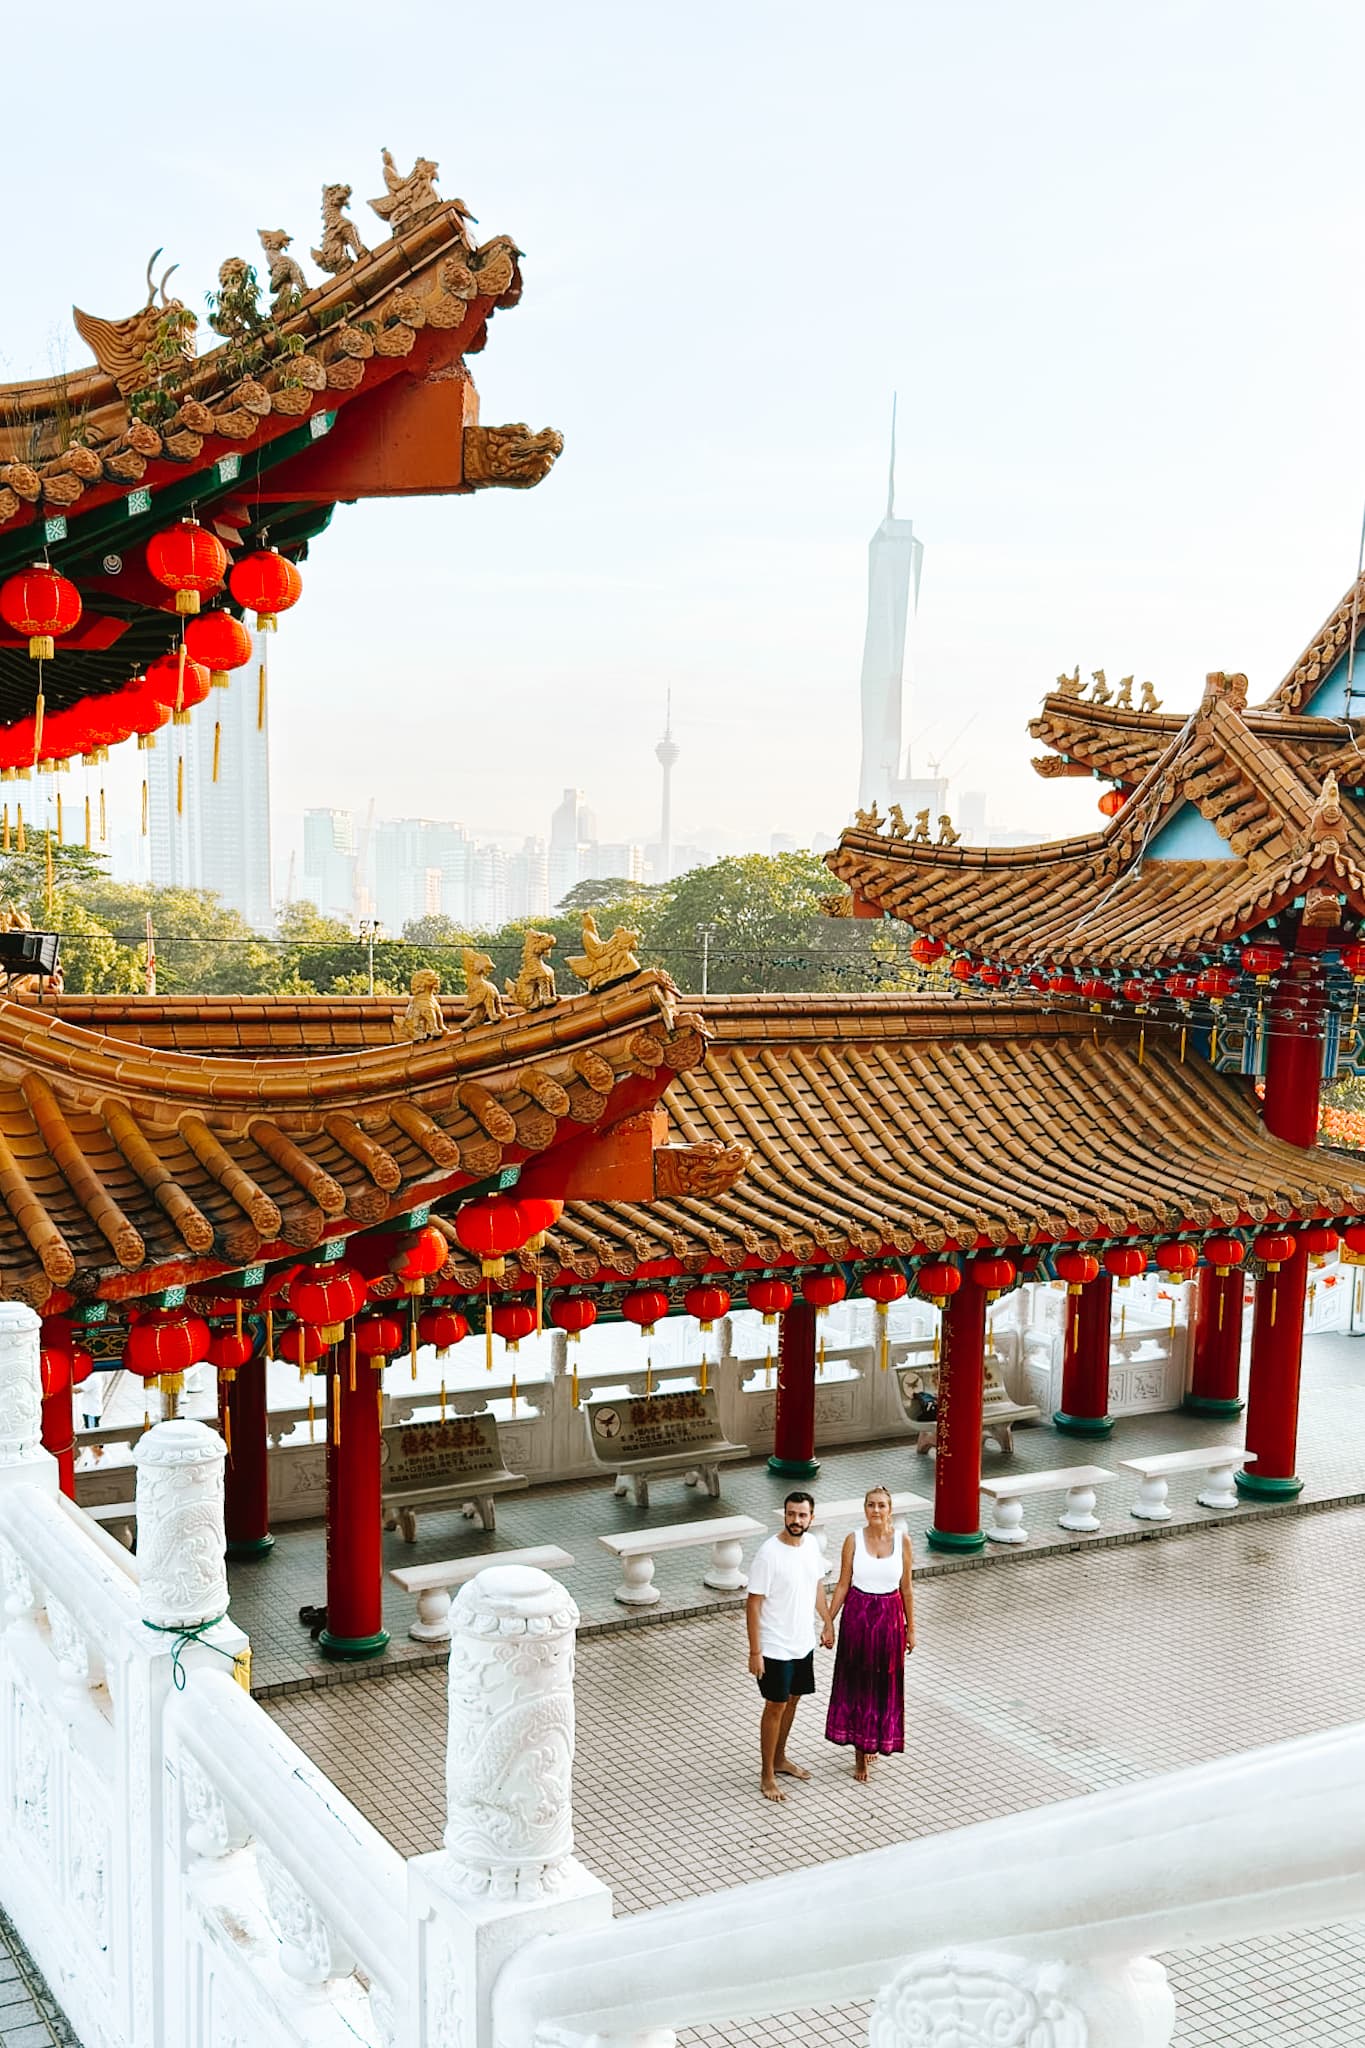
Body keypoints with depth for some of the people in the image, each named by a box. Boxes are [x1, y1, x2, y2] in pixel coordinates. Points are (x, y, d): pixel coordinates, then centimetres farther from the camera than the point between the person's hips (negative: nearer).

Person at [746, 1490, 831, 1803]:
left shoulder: (811, 1544, -3)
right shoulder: (768, 1553, -24)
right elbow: (753, 1604, -19)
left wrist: (827, 1623, 17)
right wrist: (755, 1652, -19)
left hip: (804, 1643, 7)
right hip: (775, 1648, -7)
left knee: (792, 1700, 20)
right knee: (776, 1707, 4)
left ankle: (780, 1759, 38)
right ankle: (768, 1776, 18)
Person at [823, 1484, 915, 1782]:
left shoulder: (902, 1540, -5)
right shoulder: (853, 1540, -6)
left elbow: (906, 1588, 2)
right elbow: (843, 1584, -1)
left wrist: (910, 1627, 5)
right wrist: (829, 1623, -2)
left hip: (890, 1617, 1)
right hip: (857, 1614, -1)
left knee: (885, 1684, 10)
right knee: (856, 1682, 5)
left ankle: (875, 1741, 32)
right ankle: (860, 1751, 17)